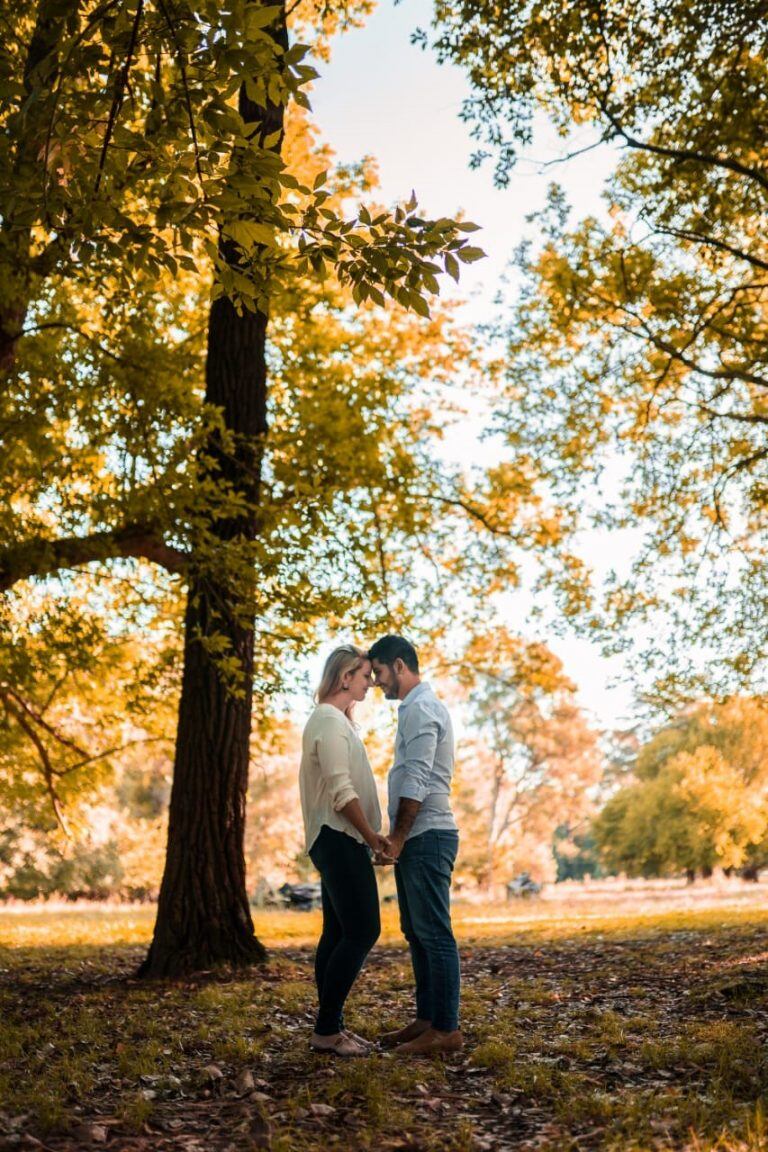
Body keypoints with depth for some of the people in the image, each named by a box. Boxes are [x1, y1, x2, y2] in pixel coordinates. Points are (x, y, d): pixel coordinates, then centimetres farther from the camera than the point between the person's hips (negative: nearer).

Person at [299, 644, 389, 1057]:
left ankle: (329, 1026, 13)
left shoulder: (334, 719, 19)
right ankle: (326, 1029, -7)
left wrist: (370, 836, 13)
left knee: (338, 933, 10)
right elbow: (341, 791, -20)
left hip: (338, 840, 10)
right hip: (339, 838, -10)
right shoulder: (330, 721, -13)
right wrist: (373, 837, -14)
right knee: (362, 931, -10)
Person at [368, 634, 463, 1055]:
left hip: (427, 836, -10)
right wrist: (397, 837, 18)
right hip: (417, 837, 10)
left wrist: (396, 838, -17)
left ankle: (446, 1029, -2)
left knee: (434, 933, -7)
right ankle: (426, 1019, 21)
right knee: (417, 933, 14)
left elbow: (416, 782, -20)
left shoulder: (421, 708, -13)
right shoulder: (415, 708, 18)